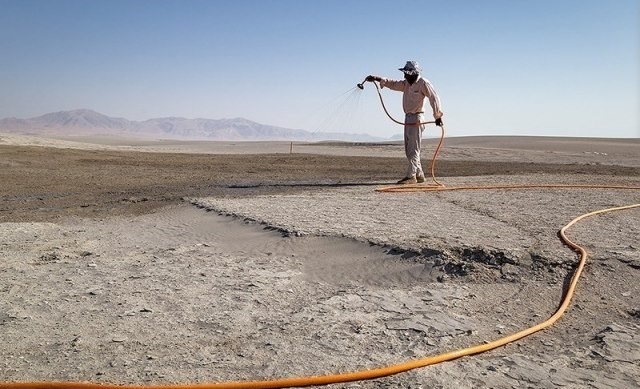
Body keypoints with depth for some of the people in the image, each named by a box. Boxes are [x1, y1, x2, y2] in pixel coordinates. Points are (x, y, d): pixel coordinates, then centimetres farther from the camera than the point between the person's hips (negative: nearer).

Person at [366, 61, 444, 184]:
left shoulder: (423, 83, -8)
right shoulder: (406, 84, 15)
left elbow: (434, 98, -13)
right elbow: (392, 83, 12)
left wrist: (438, 116, -17)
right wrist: (377, 79, -1)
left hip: (416, 119, -9)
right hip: (408, 119, 9)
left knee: (414, 150, -8)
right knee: (409, 150, 10)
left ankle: (411, 176, -7)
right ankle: (419, 175, 16)